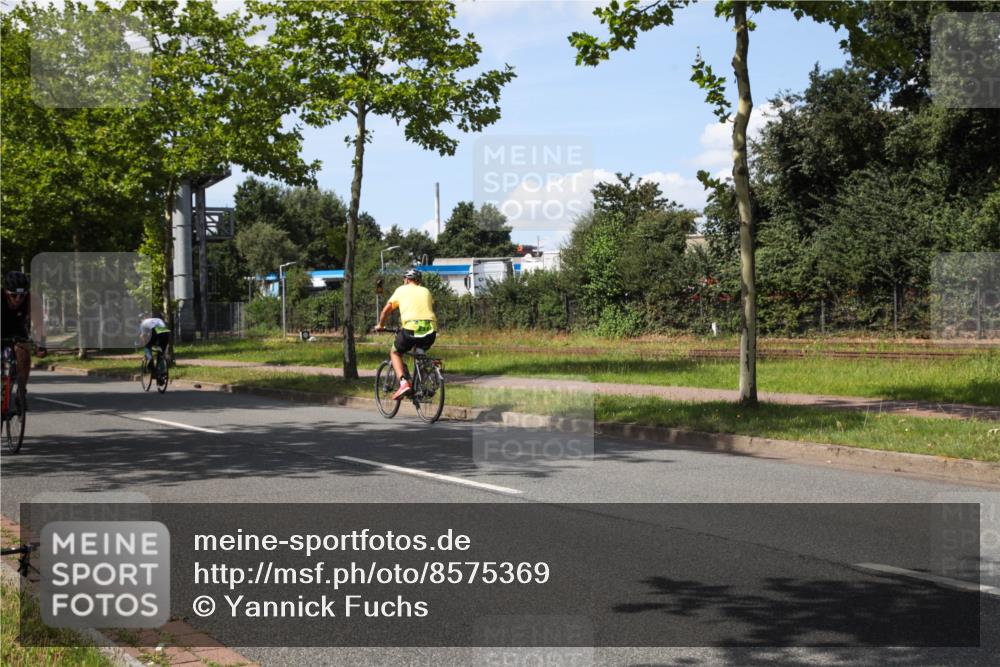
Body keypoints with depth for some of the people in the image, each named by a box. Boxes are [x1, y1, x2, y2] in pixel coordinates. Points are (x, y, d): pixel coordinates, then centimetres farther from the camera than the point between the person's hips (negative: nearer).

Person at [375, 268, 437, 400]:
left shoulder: (402, 290, 15)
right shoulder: (426, 291, 23)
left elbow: (386, 310, 17)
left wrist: (380, 326, 33)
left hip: (411, 329, -4)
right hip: (430, 331, 4)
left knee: (395, 353, 20)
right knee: (419, 351, 34)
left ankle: (403, 382, -2)